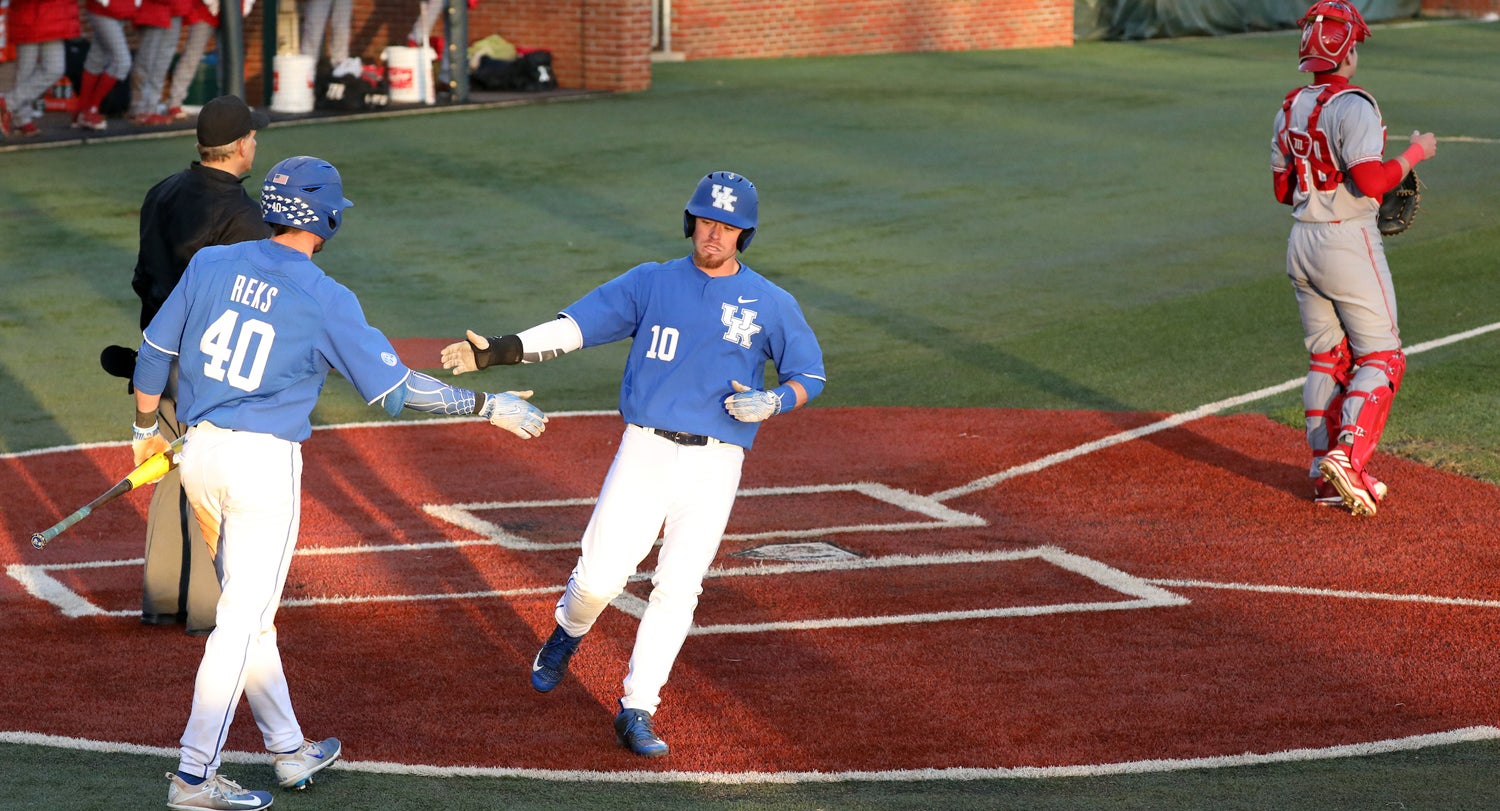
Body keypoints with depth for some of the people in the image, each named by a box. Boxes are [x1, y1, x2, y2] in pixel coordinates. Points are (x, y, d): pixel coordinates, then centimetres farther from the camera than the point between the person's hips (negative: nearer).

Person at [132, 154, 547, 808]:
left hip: (199, 455, 6)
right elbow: (394, 387, -10)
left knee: (248, 611, 17)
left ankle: (289, 751, 28)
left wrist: (145, 429, 25)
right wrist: (487, 407, -1)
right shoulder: (326, 300, -10)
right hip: (265, 463, -6)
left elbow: (154, 351, 9)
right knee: (243, 619, 0)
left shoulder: (211, 263, 3)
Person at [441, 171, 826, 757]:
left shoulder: (772, 305, 5)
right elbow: (574, 325, 1)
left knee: (677, 588, -5)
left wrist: (772, 402, -13)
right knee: (599, 576, -5)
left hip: (715, 465, 0)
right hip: (646, 451, 0)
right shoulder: (650, 283, 6)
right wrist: (502, 350, -11)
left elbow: (810, 376, 9)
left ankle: (637, 713, 2)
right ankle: (568, 633, 29)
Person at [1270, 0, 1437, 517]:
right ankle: (1348, 458, -15)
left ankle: (1325, 473, 14)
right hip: (1349, 243, -7)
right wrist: (1414, 153, -10)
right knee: (1380, 357, 0)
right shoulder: (1352, 107, -16)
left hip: (1302, 243, 8)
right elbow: (1371, 181, -24)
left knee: (1327, 357, 14)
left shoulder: (1289, 110, 8)